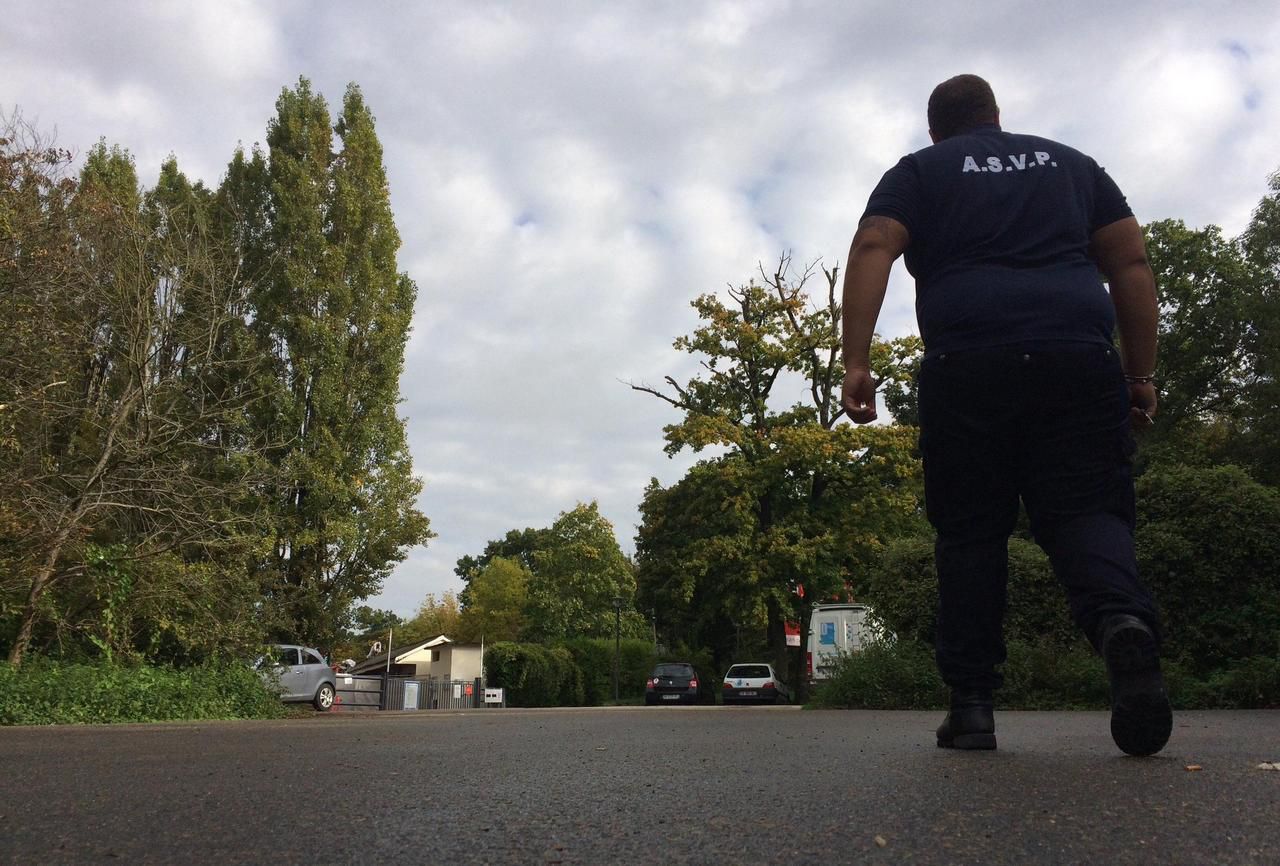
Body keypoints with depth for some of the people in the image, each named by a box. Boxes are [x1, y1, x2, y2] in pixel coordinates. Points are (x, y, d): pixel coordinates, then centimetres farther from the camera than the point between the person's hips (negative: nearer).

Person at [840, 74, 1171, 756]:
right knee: (1086, 512, 1)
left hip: (967, 367, -1)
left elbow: (872, 248, -2)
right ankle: (1124, 619, -31)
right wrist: (1140, 374, 16)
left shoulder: (918, 172, 17)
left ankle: (971, 705, 2)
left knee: (970, 532, 5)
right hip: (1079, 359, 2)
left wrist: (856, 361, -9)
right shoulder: (1071, 163, 26)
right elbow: (1132, 263, 17)